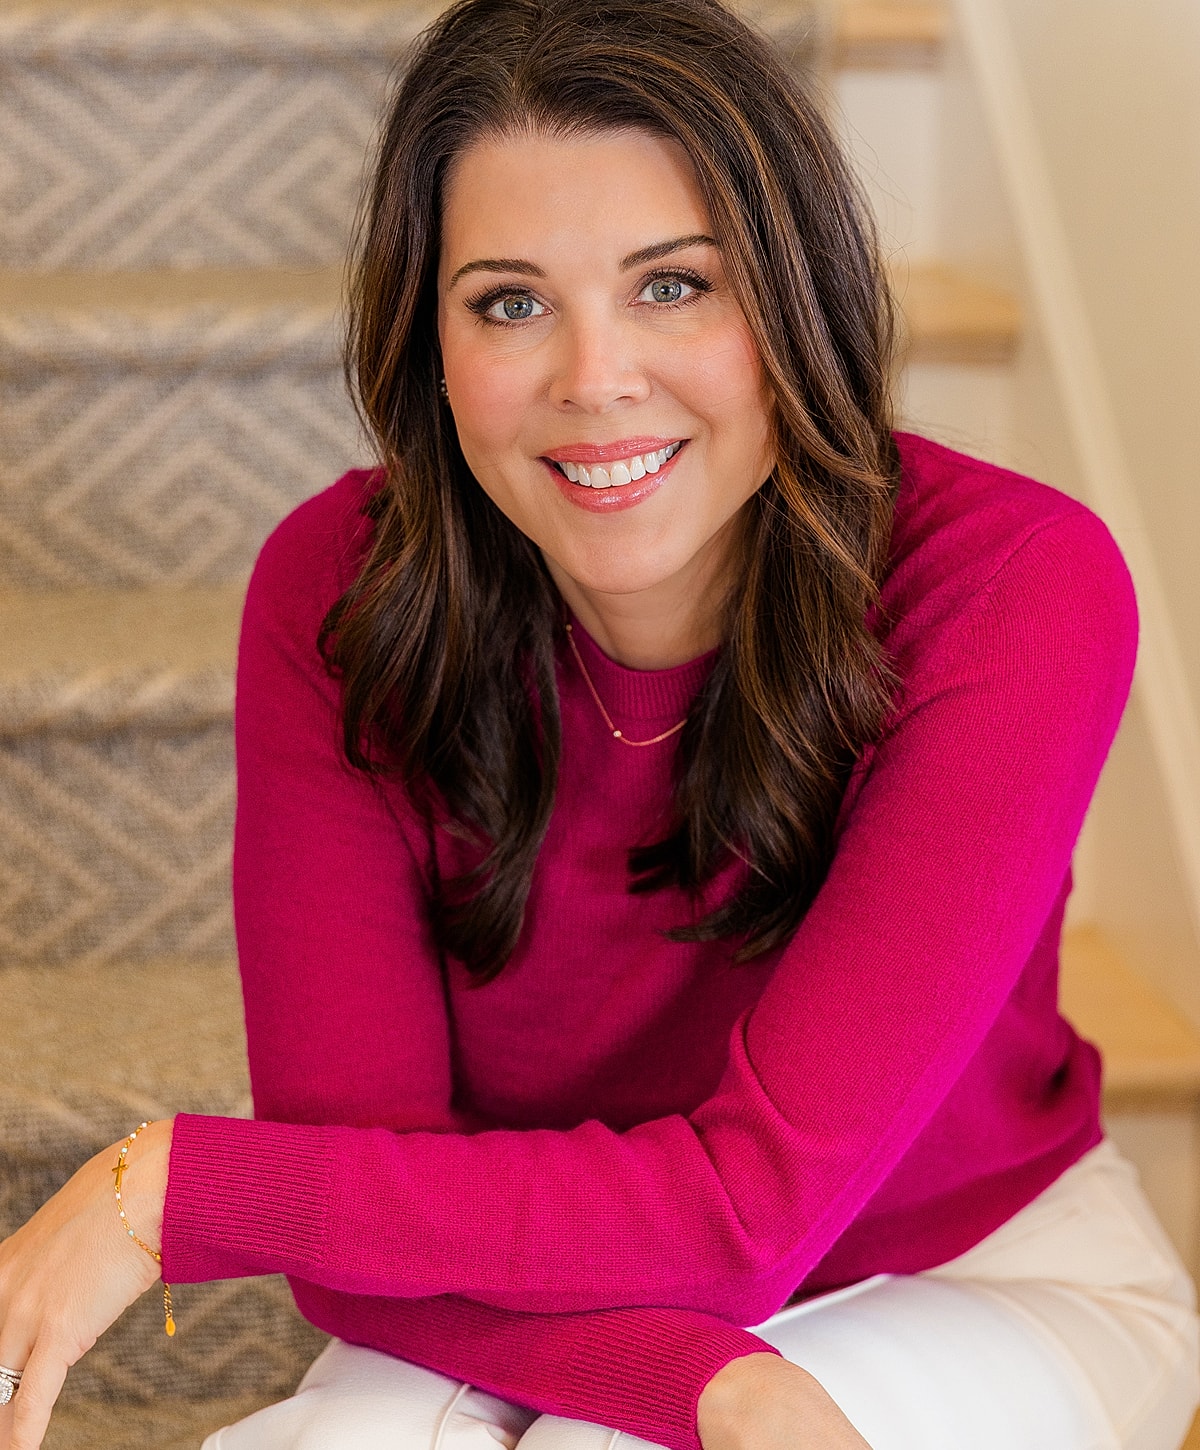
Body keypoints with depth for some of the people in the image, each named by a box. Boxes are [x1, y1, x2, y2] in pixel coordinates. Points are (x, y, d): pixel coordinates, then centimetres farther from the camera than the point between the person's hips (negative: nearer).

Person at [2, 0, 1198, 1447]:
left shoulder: (1014, 588, -24)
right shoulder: (335, 596, -16)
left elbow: (749, 1207, -27)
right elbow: (362, 1210, -17)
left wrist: (171, 1186, -26)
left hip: (981, 1276, -1)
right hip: (532, 1309, 2)